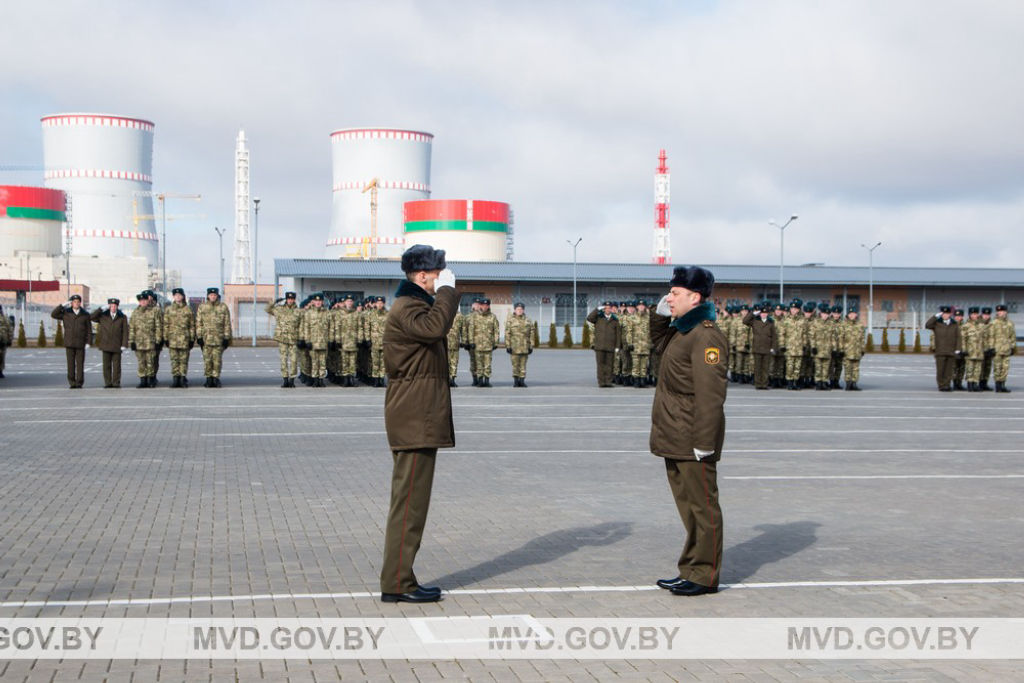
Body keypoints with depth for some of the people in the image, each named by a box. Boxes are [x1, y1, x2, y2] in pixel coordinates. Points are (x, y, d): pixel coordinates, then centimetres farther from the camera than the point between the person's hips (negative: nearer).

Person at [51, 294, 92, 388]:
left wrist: (89, 342, -6)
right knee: (71, 364, 0)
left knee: (80, 364, -2)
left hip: (80, 343, -1)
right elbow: (53, 314, -7)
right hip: (69, 343, 1)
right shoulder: (65, 313, 5)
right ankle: (72, 383, 5)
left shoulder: (85, 314, 3)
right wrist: (62, 305, -13)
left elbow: (89, 330, 3)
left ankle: (79, 383, 3)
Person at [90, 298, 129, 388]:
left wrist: (124, 345, -6)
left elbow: (125, 332, 3)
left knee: (116, 365, 0)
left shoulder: (122, 317, 7)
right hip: (106, 345, 1)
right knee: (106, 365, 2)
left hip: (117, 346, -1)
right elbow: (91, 317, -1)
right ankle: (108, 383, 6)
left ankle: (116, 383, 4)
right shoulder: (103, 316, 11)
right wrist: (102, 309, -3)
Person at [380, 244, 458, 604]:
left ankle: (397, 579, 19)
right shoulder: (406, 308, -13)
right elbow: (434, 327, -34)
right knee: (409, 500, -9)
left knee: (410, 500, 13)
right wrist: (447, 290, -22)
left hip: (419, 420, 11)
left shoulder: (415, 305, 21)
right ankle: (397, 583, -5)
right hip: (416, 421, -11)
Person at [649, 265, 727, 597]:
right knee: (688, 506, 16)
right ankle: (691, 570, 24)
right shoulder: (682, 331, 13)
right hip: (674, 440, 10)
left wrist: (703, 442, -25)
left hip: (692, 443, -10)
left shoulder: (707, 336, -18)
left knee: (702, 507, -1)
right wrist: (662, 311, 17)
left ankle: (705, 576, 7)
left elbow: (710, 395, -23)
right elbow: (658, 339, 36)